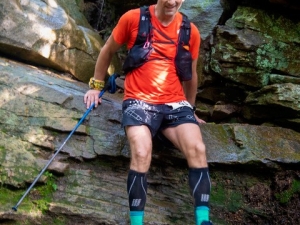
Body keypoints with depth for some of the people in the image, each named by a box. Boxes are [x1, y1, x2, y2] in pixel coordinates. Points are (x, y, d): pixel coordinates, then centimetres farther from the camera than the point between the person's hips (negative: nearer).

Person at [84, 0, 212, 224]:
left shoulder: (190, 31, 6)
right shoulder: (133, 18, -2)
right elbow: (108, 51, 14)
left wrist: (190, 109, 28)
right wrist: (96, 85, 18)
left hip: (175, 103, 3)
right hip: (139, 101, -3)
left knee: (198, 150, -22)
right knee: (141, 154, -29)